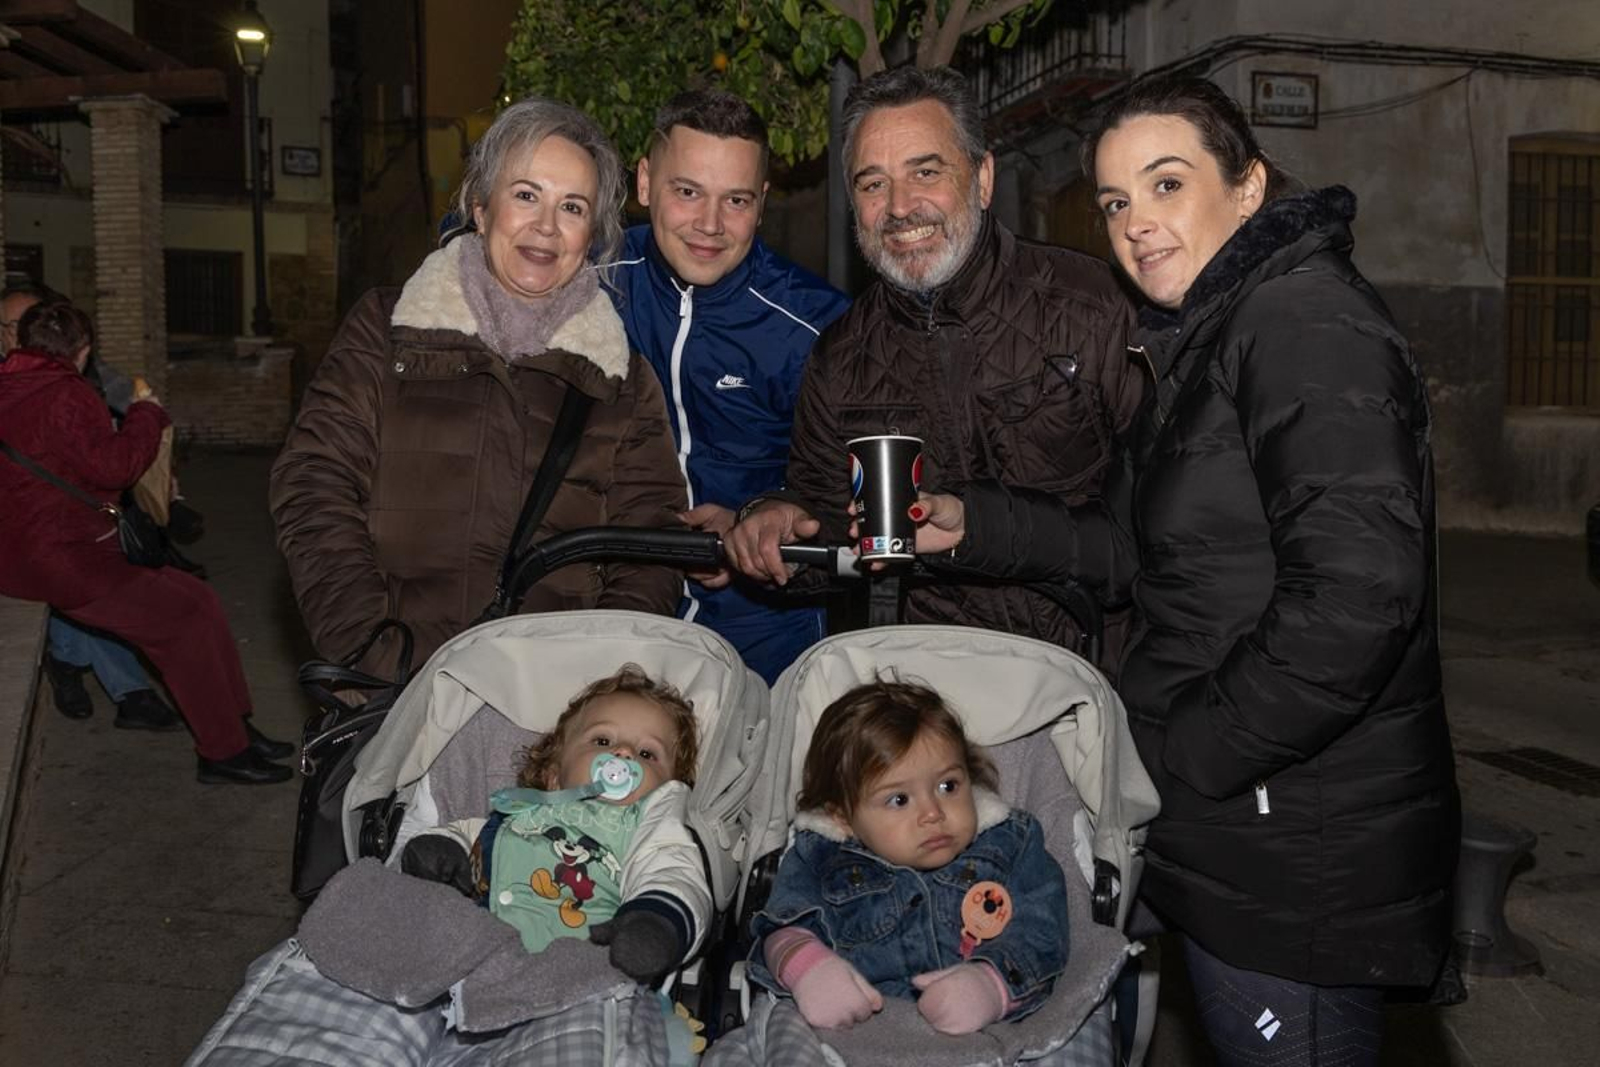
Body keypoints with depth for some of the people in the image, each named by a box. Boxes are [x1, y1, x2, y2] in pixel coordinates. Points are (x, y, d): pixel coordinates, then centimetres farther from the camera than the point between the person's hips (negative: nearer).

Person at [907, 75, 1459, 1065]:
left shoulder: (1308, 324, -19)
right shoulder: (1213, 336, 13)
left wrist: (1191, 754, -19)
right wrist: (975, 524, 7)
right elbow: (1150, 548, 15)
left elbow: (1356, 594, -28)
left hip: (1301, 854, -9)